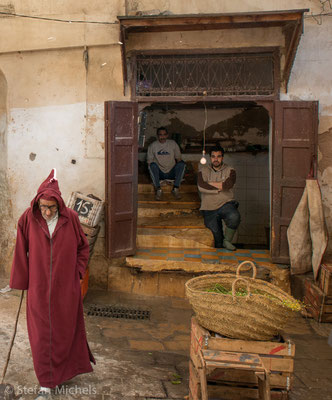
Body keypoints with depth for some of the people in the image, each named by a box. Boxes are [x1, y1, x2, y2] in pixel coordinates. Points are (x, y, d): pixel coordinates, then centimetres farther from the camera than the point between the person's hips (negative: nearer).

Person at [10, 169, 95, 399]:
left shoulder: (71, 218, -9)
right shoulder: (28, 219, -10)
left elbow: (83, 246, 5)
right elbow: (21, 252, 0)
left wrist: (77, 272, 0)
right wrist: (22, 282, 3)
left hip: (66, 288, 1)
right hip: (38, 288, -1)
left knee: (66, 329, 16)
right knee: (41, 335, 5)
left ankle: (65, 370, 41)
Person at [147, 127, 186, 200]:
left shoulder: (173, 144, 4)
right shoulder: (152, 146, 1)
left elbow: (178, 159, 7)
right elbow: (149, 162, 2)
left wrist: (179, 170, -10)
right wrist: (152, 172, -15)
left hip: (171, 173, 1)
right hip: (159, 173, -1)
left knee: (182, 164, -25)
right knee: (152, 165, -31)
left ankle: (176, 189, -26)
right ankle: (158, 189, -30)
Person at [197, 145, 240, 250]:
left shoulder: (230, 171, 6)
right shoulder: (203, 170, 9)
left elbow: (227, 185, -15)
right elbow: (201, 187, -10)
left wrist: (209, 183, -7)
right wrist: (220, 187, -7)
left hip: (226, 204, -1)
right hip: (209, 208, 1)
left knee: (234, 217, -34)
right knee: (216, 240, -6)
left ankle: (227, 241, -11)